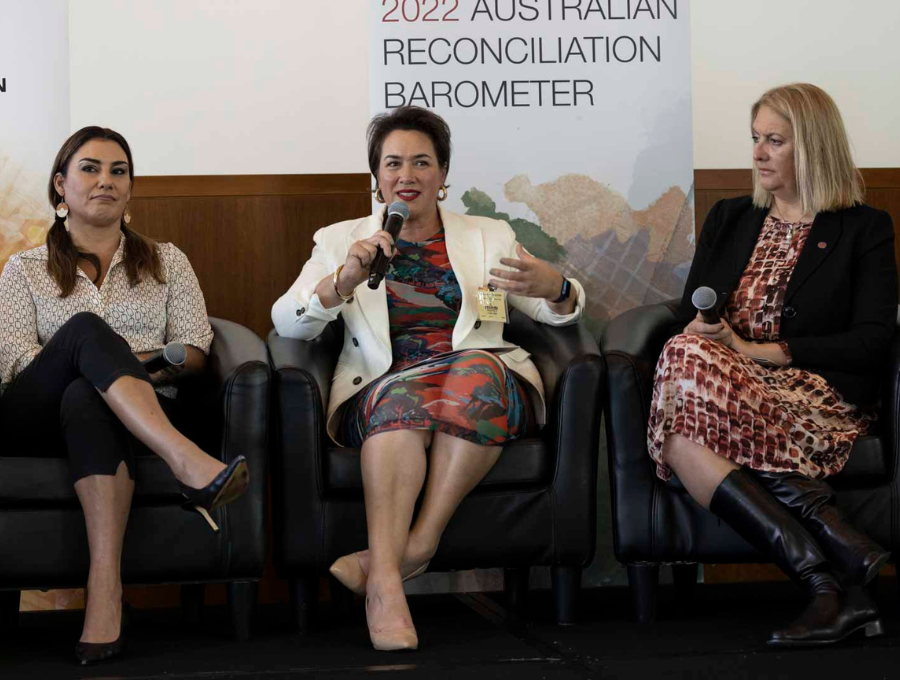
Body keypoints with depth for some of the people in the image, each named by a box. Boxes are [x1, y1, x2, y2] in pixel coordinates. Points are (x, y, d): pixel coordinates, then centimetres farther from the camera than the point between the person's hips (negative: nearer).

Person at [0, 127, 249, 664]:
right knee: (87, 328, -34)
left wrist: (160, 365, -11)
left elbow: (197, 349, 13)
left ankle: (106, 589, -54)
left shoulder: (166, 261, 23)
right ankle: (188, 463, -53)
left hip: (145, 410, 0)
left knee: (85, 400, -39)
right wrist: (100, 357, -14)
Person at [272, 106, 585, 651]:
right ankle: (385, 583, -50)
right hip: (382, 389, -1)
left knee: (477, 369, -36)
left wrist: (555, 288, -12)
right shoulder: (342, 241, 19)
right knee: (403, 397, -37)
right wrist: (344, 281, -16)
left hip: (484, 380, 1)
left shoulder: (489, 236, 21)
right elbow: (287, 323, 4)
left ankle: (418, 543, -34)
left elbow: (564, 312, 14)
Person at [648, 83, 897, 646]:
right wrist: (704, 334, -6)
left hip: (817, 398, -5)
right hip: (731, 385, 5)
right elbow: (690, 314, 21)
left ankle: (827, 583, -39)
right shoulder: (728, 220, 24)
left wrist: (757, 349, -11)